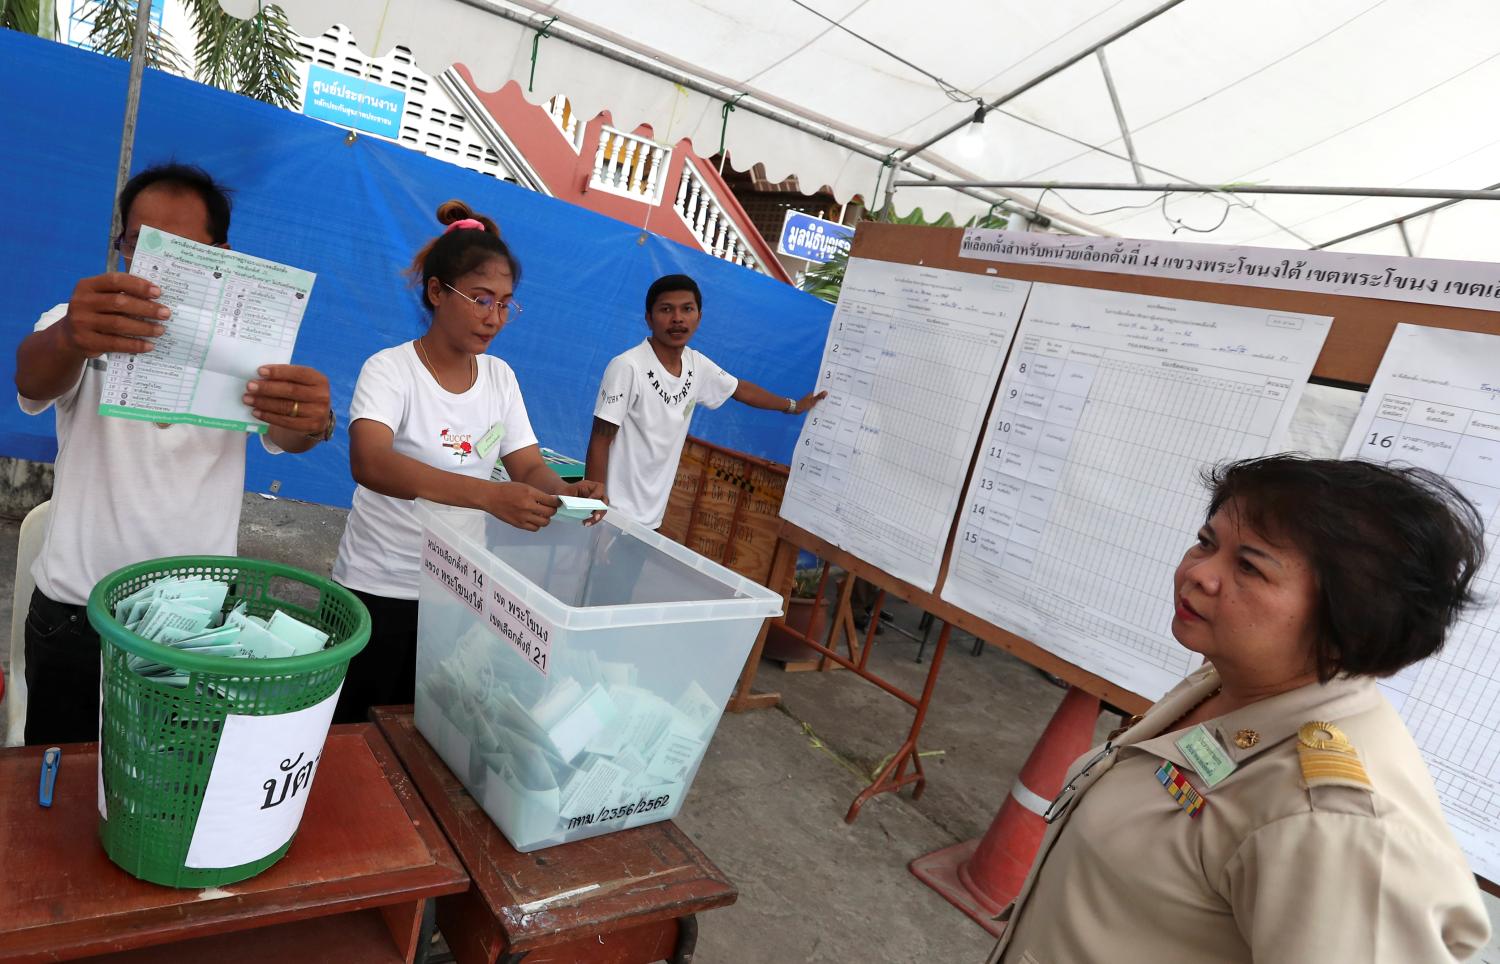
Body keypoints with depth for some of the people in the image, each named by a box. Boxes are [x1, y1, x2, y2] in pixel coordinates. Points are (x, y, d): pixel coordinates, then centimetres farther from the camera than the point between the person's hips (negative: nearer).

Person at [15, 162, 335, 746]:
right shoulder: (81, 325, -2)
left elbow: (282, 439, -18)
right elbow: (34, 378, -24)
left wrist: (310, 423, -43)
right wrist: (68, 340, -48)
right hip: (75, 611, 0)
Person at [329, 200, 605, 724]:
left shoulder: (501, 377, 3)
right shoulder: (390, 368, -14)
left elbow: (530, 467, 1)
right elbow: (370, 464, -32)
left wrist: (562, 491, -24)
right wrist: (488, 494, -45)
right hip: (379, 587, -4)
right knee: (351, 730, 10)